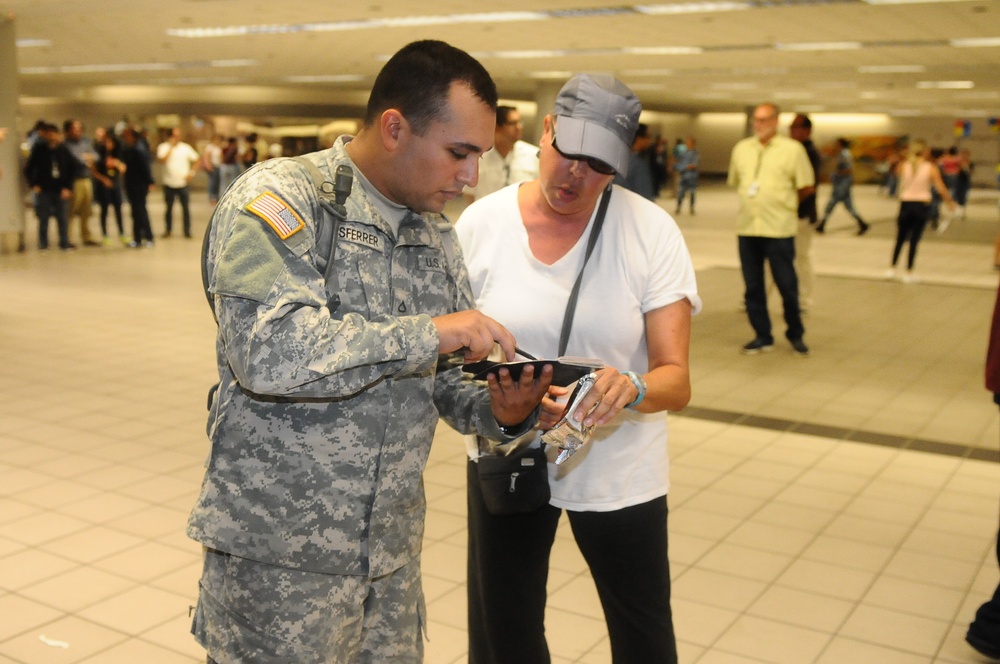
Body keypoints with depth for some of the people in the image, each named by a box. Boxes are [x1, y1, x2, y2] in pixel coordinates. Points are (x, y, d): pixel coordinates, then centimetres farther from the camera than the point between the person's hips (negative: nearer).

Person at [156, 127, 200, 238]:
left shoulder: (186, 148, 3)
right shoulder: (163, 147, -1)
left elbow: (197, 159, 7)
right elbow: (162, 160, -16)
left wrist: (192, 173, -4)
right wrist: (171, 147, -15)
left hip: (183, 184, 0)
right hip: (169, 184, 0)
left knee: (186, 208, -1)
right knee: (169, 208, 10)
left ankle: (187, 231, 7)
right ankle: (168, 230, 21)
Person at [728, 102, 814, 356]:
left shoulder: (792, 148, -3)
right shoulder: (741, 148, 10)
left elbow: (807, 187, 1)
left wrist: (784, 202, 10)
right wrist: (754, 201, 13)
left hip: (779, 229, -4)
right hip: (747, 228, 4)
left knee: (787, 285, 2)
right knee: (753, 286, 8)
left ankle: (795, 334, 20)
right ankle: (762, 336, 19)